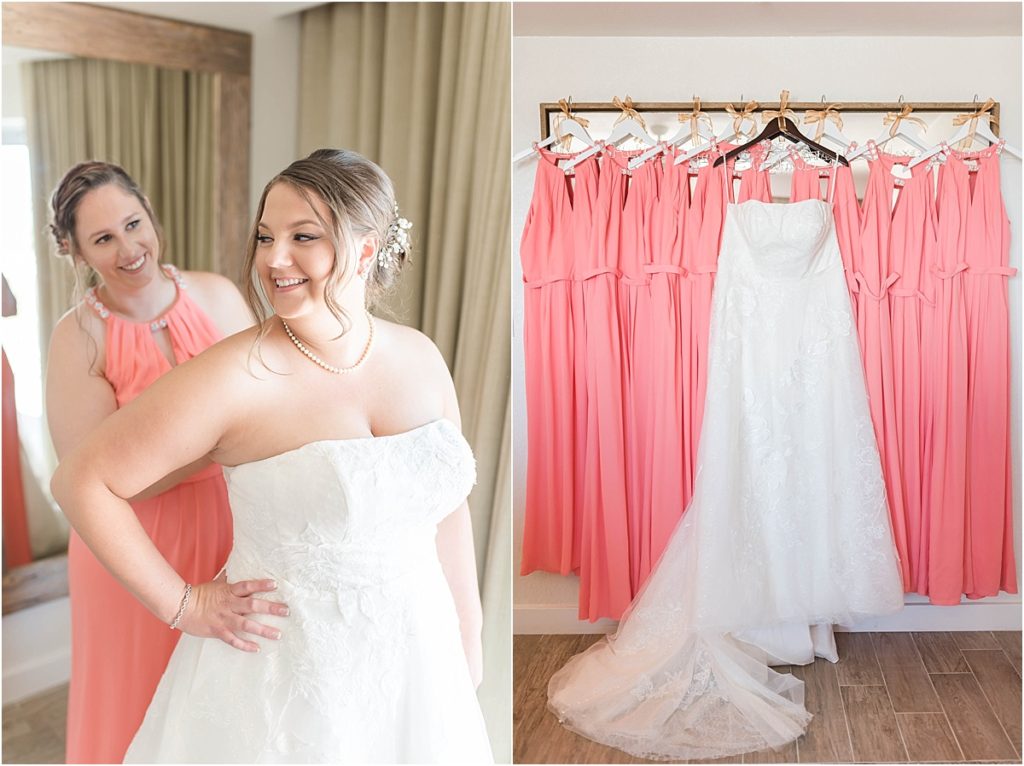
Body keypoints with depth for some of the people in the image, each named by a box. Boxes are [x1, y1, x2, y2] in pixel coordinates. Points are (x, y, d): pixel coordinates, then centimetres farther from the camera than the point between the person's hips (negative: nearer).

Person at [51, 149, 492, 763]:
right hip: (286, 671, -4)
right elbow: (83, 481, -13)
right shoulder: (235, 377, -18)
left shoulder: (421, 358, -2)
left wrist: (469, 636, 11)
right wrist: (181, 604, -11)